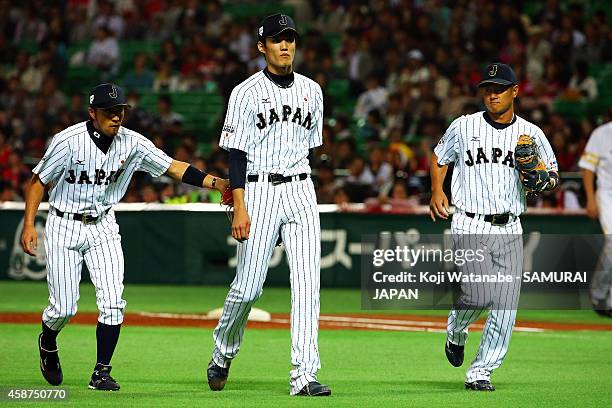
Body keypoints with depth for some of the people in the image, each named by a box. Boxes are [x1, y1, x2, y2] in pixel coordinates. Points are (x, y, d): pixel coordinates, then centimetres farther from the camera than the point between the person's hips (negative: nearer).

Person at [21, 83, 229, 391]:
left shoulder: (132, 143, -8)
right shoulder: (68, 141, -18)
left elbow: (173, 167, -8)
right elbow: (39, 180, -9)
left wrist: (216, 182, -19)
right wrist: (28, 225, -15)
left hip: (103, 227, 3)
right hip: (64, 227, -3)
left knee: (113, 302, -11)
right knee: (64, 307, -3)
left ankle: (101, 372, -1)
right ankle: (48, 343, 32)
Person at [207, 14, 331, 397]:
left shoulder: (312, 90, 11)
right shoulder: (247, 92, -3)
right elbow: (237, 154, -7)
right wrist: (240, 207, -14)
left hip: (301, 190, 4)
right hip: (259, 192, -4)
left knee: (308, 283, -7)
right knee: (249, 286, -2)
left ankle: (304, 376, -10)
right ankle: (222, 354, 25)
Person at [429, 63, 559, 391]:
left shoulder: (531, 134, 7)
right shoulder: (464, 127, 3)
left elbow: (553, 173, 15)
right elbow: (439, 157, 17)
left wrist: (545, 181, -9)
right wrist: (437, 192, 2)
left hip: (509, 229, 3)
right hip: (470, 226, -3)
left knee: (505, 306, -4)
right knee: (480, 294, -18)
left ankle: (480, 373, 7)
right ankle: (455, 332, 16)